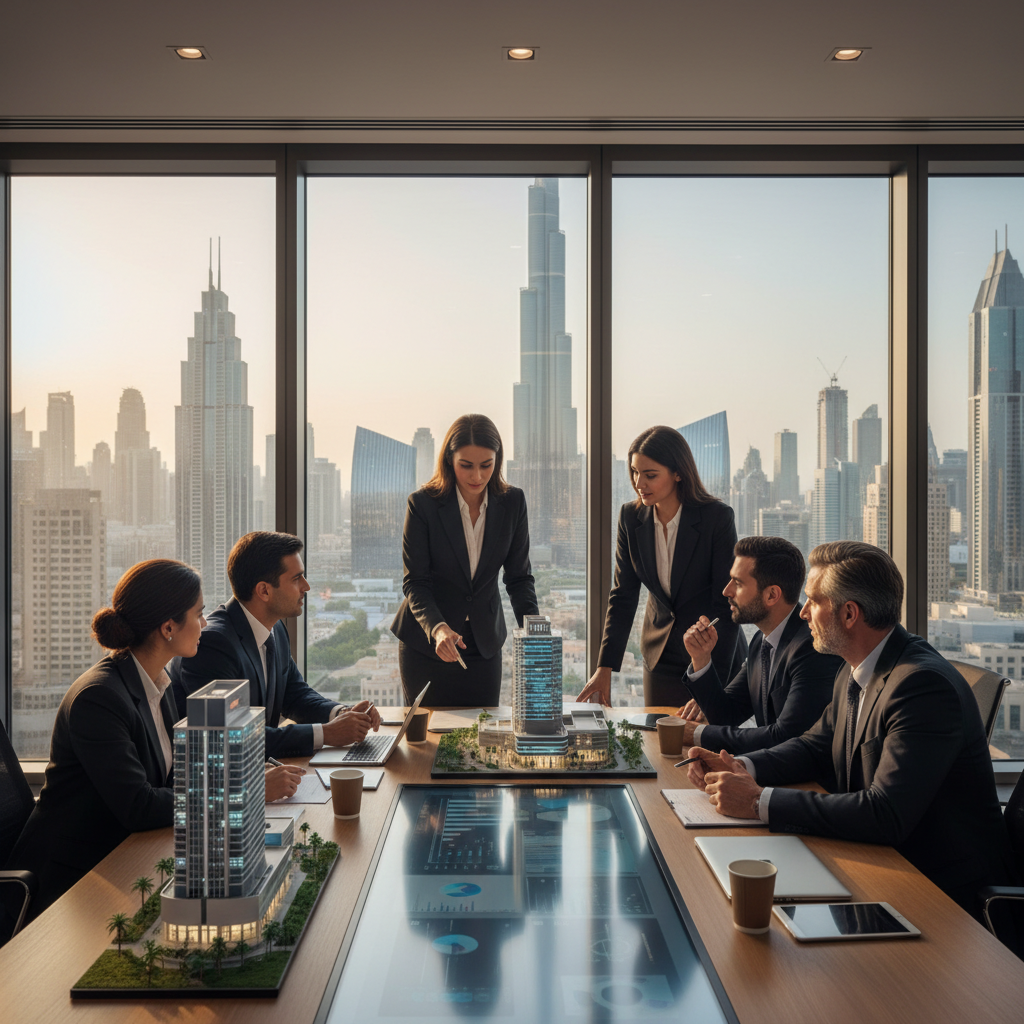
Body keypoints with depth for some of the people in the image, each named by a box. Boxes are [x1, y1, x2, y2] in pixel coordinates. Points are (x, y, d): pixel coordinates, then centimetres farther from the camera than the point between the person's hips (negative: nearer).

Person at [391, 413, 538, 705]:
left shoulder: (512, 502, -5)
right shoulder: (422, 503, -13)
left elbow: (519, 577, 1)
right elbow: (414, 582, -13)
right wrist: (437, 628, -31)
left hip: (485, 645, 2)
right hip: (425, 645, -2)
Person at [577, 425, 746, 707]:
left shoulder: (717, 518, -17)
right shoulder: (631, 517, -4)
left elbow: (727, 605, -17)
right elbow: (623, 595, 0)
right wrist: (605, 668, -8)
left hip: (718, 655, -3)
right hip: (661, 658, 4)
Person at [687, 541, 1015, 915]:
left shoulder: (924, 684, -26)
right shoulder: (857, 671, 4)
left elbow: (886, 816, -32)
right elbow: (816, 746, 16)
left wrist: (760, 801, -29)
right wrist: (742, 767, -4)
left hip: (944, 886, -8)